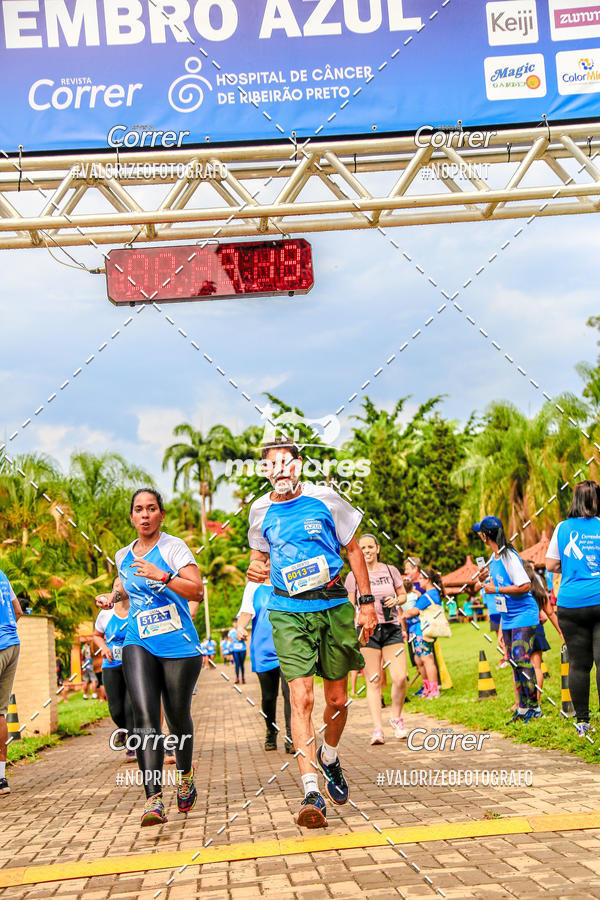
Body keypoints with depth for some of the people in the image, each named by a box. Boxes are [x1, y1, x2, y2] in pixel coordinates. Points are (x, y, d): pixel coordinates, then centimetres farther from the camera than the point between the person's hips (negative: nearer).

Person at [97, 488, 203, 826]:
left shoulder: (173, 547, -3)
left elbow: (197, 591, -12)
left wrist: (162, 576, -23)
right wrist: (113, 597, 14)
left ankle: (186, 776, 36)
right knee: (145, 715, -16)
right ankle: (154, 800, -23)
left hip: (179, 644, -3)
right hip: (139, 643, 3)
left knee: (178, 716, 6)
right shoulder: (123, 556, 14)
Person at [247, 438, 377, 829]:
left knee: (337, 699, 8)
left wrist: (367, 602, 3)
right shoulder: (261, 510, 3)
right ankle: (311, 791, -15)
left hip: (333, 606, 0)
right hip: (288, 611, 0)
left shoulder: (325, 499, -3)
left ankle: (329, 756, 39)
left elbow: (354, 549, 7)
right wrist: (256, 569, -5)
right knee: (301, 698, -14)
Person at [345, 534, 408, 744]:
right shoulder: (354, 576, 4)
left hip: (392, 629, 1)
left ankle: (396, 719, 16)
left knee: (400, 678, -8)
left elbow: (403, 594, 20)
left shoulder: (390, 570, 8)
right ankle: (377, 729, -2)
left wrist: (395, 600, -3)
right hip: (367, 630, -1)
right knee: (373, 681, -4)